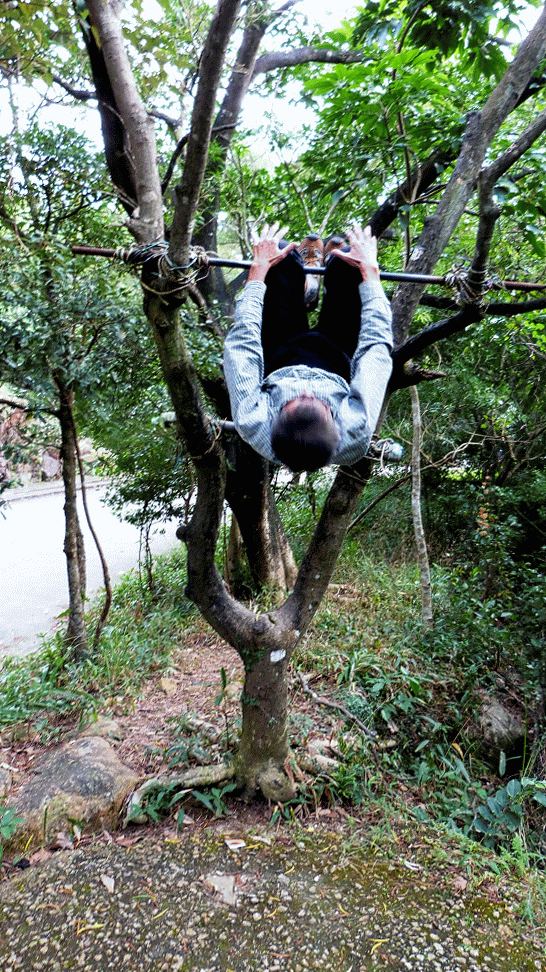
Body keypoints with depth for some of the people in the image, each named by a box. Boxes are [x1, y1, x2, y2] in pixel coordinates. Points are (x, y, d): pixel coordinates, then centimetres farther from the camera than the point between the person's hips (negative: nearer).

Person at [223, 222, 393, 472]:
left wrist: (258, 269, -18)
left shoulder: (251, 425, -45)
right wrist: (370, 269, -20)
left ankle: (307, 269, 36)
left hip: (279, 363, 1)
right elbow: (377, 344, -32)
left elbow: (241, 341, -31)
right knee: (346, 257, -6)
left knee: (282, 253, -4)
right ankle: (328, 260, 35)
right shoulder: (358, 431, -45)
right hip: (337, 362, 0)